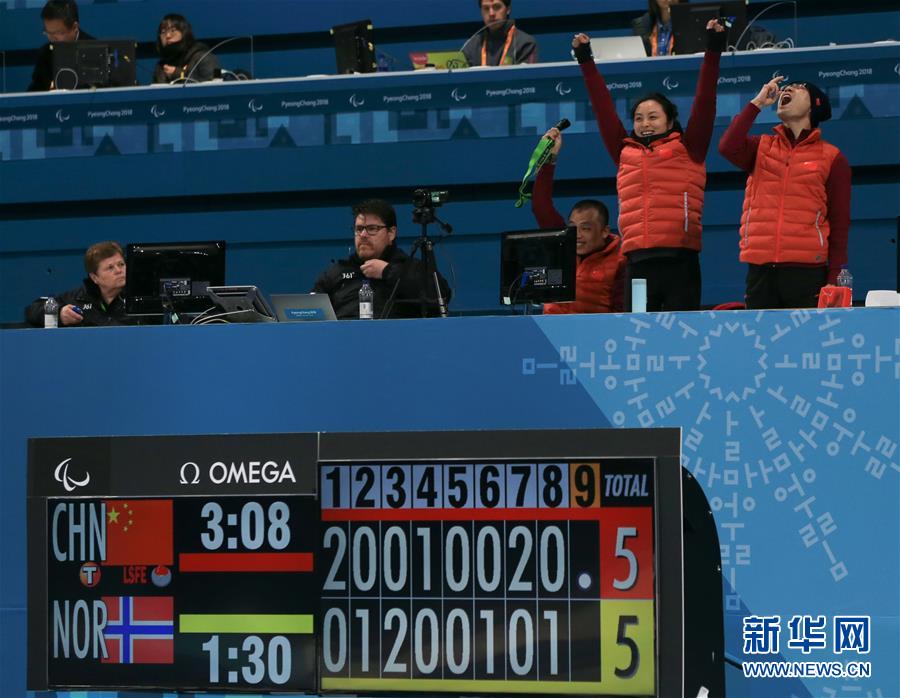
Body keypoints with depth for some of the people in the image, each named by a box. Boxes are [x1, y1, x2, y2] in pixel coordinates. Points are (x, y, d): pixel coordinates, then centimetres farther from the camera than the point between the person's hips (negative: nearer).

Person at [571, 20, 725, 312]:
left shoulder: (687, 150, 9)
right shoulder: (625, 153, 17)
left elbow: (704, 103, 4)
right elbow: (603, 108, 22)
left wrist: (713, 51, -1)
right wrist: (586, 61, 24)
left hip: (679, 260, -3)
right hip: (638, 263, 3)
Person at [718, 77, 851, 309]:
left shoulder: (832, 158, 7)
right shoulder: (761, 147, 16)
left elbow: (839, 225, 5)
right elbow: (728, 148, -7)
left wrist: (834, 280, -1)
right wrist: (757, 103, -1)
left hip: (806, 271, -2)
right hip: (760, 270, 2)